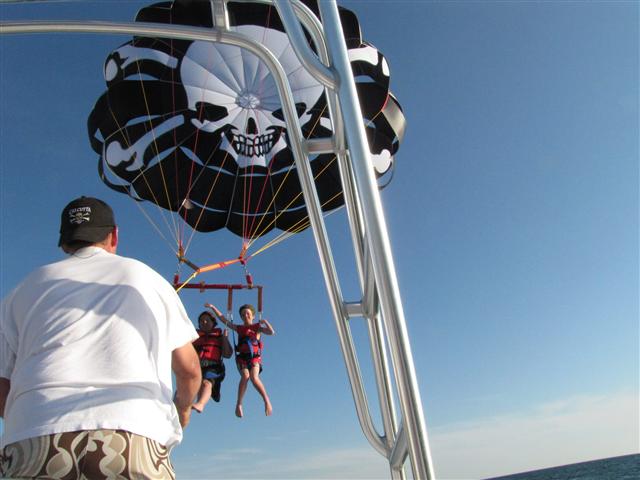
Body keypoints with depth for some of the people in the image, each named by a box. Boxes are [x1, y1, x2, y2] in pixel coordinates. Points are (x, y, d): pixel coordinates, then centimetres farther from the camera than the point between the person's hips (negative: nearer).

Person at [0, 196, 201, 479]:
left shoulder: (25, 290, 20)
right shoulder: (145, 277, 19)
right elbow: (189, 369, 20)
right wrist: (183, 408, 41)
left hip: (31, 444, 2)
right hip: (134, 439, -1)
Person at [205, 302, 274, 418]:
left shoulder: (257, 327, 10)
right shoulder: (239, 328, 15)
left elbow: (272, 332, -2)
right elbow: (224, 320, 17)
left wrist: (265, 322, -8)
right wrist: (213, 307, 16)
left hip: (255, 357, -1)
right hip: (242, 357, 1)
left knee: (254, 377, -25)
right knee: (245, 376, -25)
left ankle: (266, 400, -14)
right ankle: (239, 404, -19)